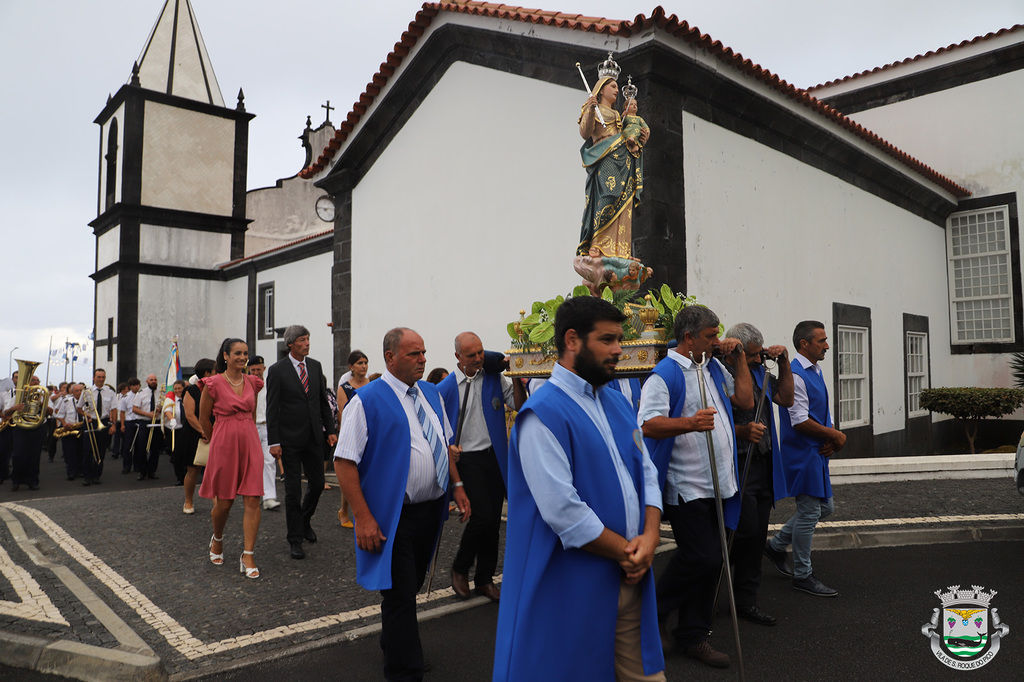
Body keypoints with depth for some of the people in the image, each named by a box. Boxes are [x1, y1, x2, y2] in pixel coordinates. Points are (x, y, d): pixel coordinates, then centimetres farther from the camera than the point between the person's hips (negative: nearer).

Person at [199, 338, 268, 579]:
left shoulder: (253, 382, 6)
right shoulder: (214, 383, -6)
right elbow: (203, 419, 4)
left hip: (250, 443, 3)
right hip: (224, 443, -3)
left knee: (253, 500, -5)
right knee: (224, 502, 8)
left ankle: (248, 556, 1)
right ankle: (217, 539, 38)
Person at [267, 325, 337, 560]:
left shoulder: (315, 366, 6)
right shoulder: (277, 370, -8)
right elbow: (272, 409, -9)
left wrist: (330, 430, 8)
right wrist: (274, 442, -13)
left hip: (314, 437, 5)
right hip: (290, 439, -4)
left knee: (317, 483, 10)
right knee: (293, 490, 1)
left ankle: (305, 520, 37)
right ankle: (295, 539, 13)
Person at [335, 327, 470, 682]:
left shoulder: (431, 393, 7)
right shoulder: (367, 400, -15)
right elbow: (344, 462, -17)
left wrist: (457, 486, 10)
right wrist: (363, 518, -22)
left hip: (432, 509, 7)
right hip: (393, 516, -7)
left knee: (410, 587, 22)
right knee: (400, 596, 1)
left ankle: (393, 646, 45)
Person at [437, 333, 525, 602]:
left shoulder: (494, 378, 4)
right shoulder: (446, 388, -4)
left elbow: (518, 405, 1)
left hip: (495, 457, 4)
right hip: (467, 460, -3)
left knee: (493, 520, 9)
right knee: (483, 516, -14)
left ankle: (484, 579, 25)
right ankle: (460, 568, 12)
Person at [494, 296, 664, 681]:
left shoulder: (616, 402, 11)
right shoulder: (544, 414, -17)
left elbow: (646, 472, 11)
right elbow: (563, 511, -22)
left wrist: (650, 537, -6)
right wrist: (626, 552, -12)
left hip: (631, 576, 7)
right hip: (574, 588, -7)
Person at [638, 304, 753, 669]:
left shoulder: (714, 368, 15)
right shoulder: (664, 374, -13)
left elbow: (745, 400, 18)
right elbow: (649, 425, -23)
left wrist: (739, 356, 11)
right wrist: (689, 423, -40)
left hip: (718, 484, 8)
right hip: (686, 486, -8)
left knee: (710, 560, 11)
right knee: (702, 557, -9)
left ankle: (693, 635, 25)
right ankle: (653, 610, 16)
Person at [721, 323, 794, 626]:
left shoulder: (759, 371, 13)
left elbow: (786, 399, 17)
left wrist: (784, 364, 7)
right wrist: (742, 431, -30)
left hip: (763, 462, 8)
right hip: (736, 466, -8)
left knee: (757, 536, 11)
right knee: (747, 531, -10)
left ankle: (746, 600, 23)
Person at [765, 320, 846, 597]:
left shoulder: (816, 372, 13)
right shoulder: (795, 375, -19)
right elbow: (801, 422, -23)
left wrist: (834, 437, -1)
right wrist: (835, 436, -13)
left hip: (817, 453, 10)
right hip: (802, 454, -10)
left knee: (824, 507, 18)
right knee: (809, 513, 0)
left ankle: (777, 544, 29)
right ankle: (802, 575, 15)